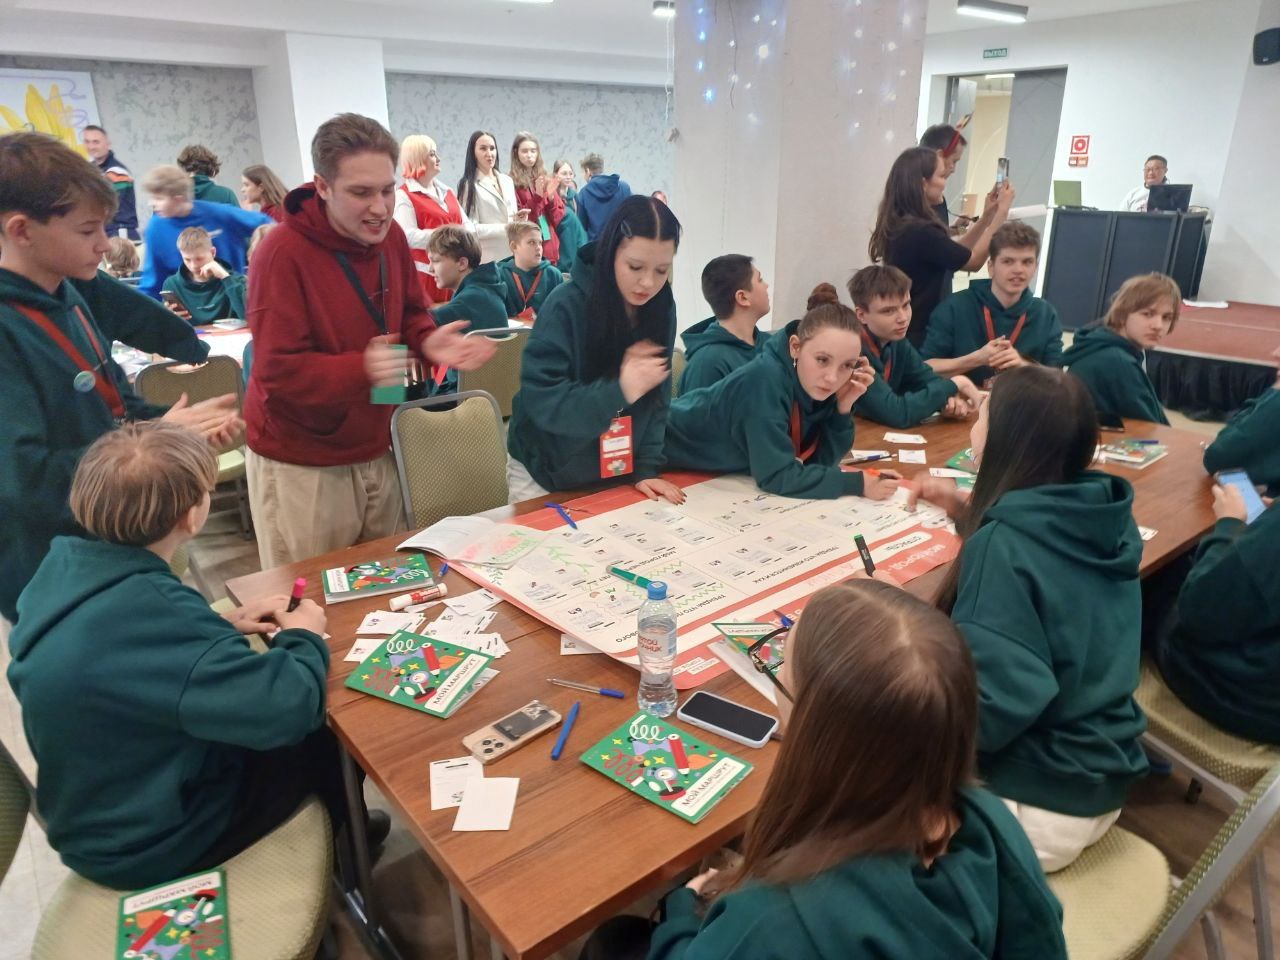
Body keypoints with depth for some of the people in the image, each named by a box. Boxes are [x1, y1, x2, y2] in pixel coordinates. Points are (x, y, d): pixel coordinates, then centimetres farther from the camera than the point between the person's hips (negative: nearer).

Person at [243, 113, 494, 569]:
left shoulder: (390, 236, 0)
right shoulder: (282, 254, -19)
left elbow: (409, 315, 13)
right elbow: (279, 371, -21)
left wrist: (428, 341, -11)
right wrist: (362, 369, -38)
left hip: (375, 452, 6)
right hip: (300, 467, -5)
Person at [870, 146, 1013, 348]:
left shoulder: (900, 224, 5)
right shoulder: (920, 231, -24)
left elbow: (953, 253, 16)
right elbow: (974, 260, -10)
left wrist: (986, 216, 12)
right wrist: (1002, 212, -2)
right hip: (917, 334, -9)